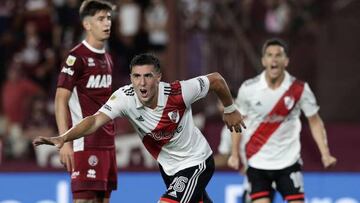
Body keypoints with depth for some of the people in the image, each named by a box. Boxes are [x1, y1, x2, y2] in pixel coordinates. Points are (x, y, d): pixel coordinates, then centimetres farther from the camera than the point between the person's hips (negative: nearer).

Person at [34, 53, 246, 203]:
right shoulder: (125, 97, -22)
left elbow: (216, 79, -12)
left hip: (196, 162, -5)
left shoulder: (178, 92, -28)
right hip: (168, 166, 5)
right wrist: (63, 138, -50)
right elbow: (96, 120, -34)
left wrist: (230, 110, 5)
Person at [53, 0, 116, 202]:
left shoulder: (107, 59, 15)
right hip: (85, 145, -8)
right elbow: (61, 100, -12)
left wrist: (110, 137, 15)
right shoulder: (77, 58, -10)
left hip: (106, 143, 8)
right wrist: (65, 142, -18)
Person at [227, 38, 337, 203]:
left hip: (288, 160, 0)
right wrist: (235, 154, 6)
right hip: (257, 163, 0)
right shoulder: (249, 88, -8)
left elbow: (315, 121, 1)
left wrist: (325, 153, -8)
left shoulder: (299, 89, -9)